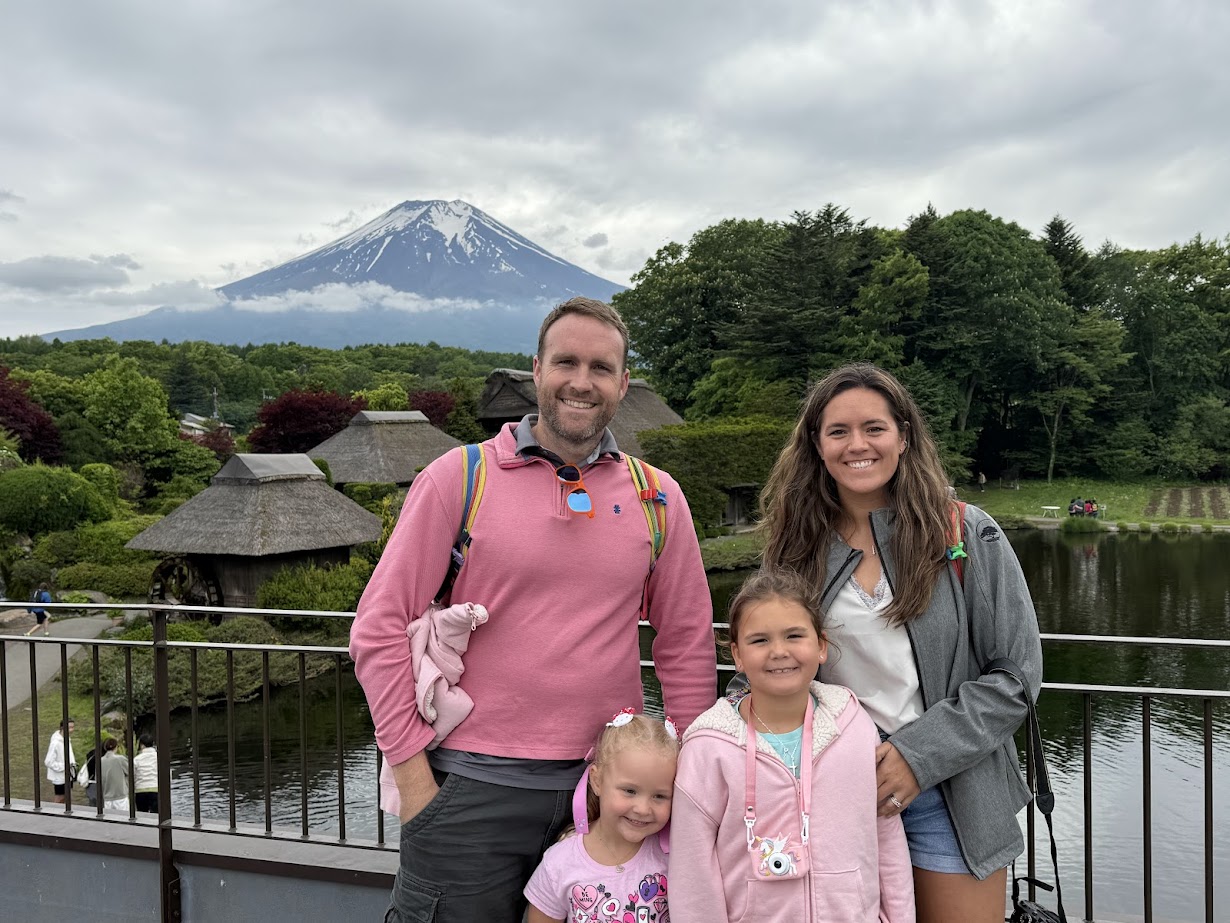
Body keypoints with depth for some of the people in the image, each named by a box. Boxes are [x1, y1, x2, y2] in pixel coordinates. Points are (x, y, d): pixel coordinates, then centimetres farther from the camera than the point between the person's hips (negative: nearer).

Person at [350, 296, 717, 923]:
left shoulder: (658, 497, 3)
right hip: (472, 790, -2)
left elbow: (687, 646, 9)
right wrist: (413, 775, -7)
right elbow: (379, 630, -5)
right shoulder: (459, 478, -5)